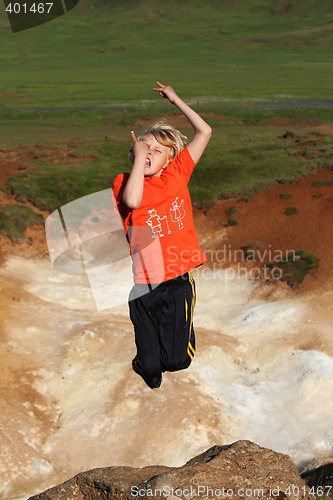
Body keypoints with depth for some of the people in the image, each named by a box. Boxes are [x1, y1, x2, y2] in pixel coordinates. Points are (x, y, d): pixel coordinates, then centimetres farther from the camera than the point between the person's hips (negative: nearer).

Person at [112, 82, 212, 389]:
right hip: (143, 285, -1)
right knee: (149, 367, 8)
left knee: (177, 361, 9)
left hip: (178, 282, 1)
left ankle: (180, 331, 42)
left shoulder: (177, 174, 3)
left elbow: (204, 131, 4)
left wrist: (175, 99, 6)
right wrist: (138, 156, -18)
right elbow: (132, 200, -28)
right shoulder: (124, 182, -3)